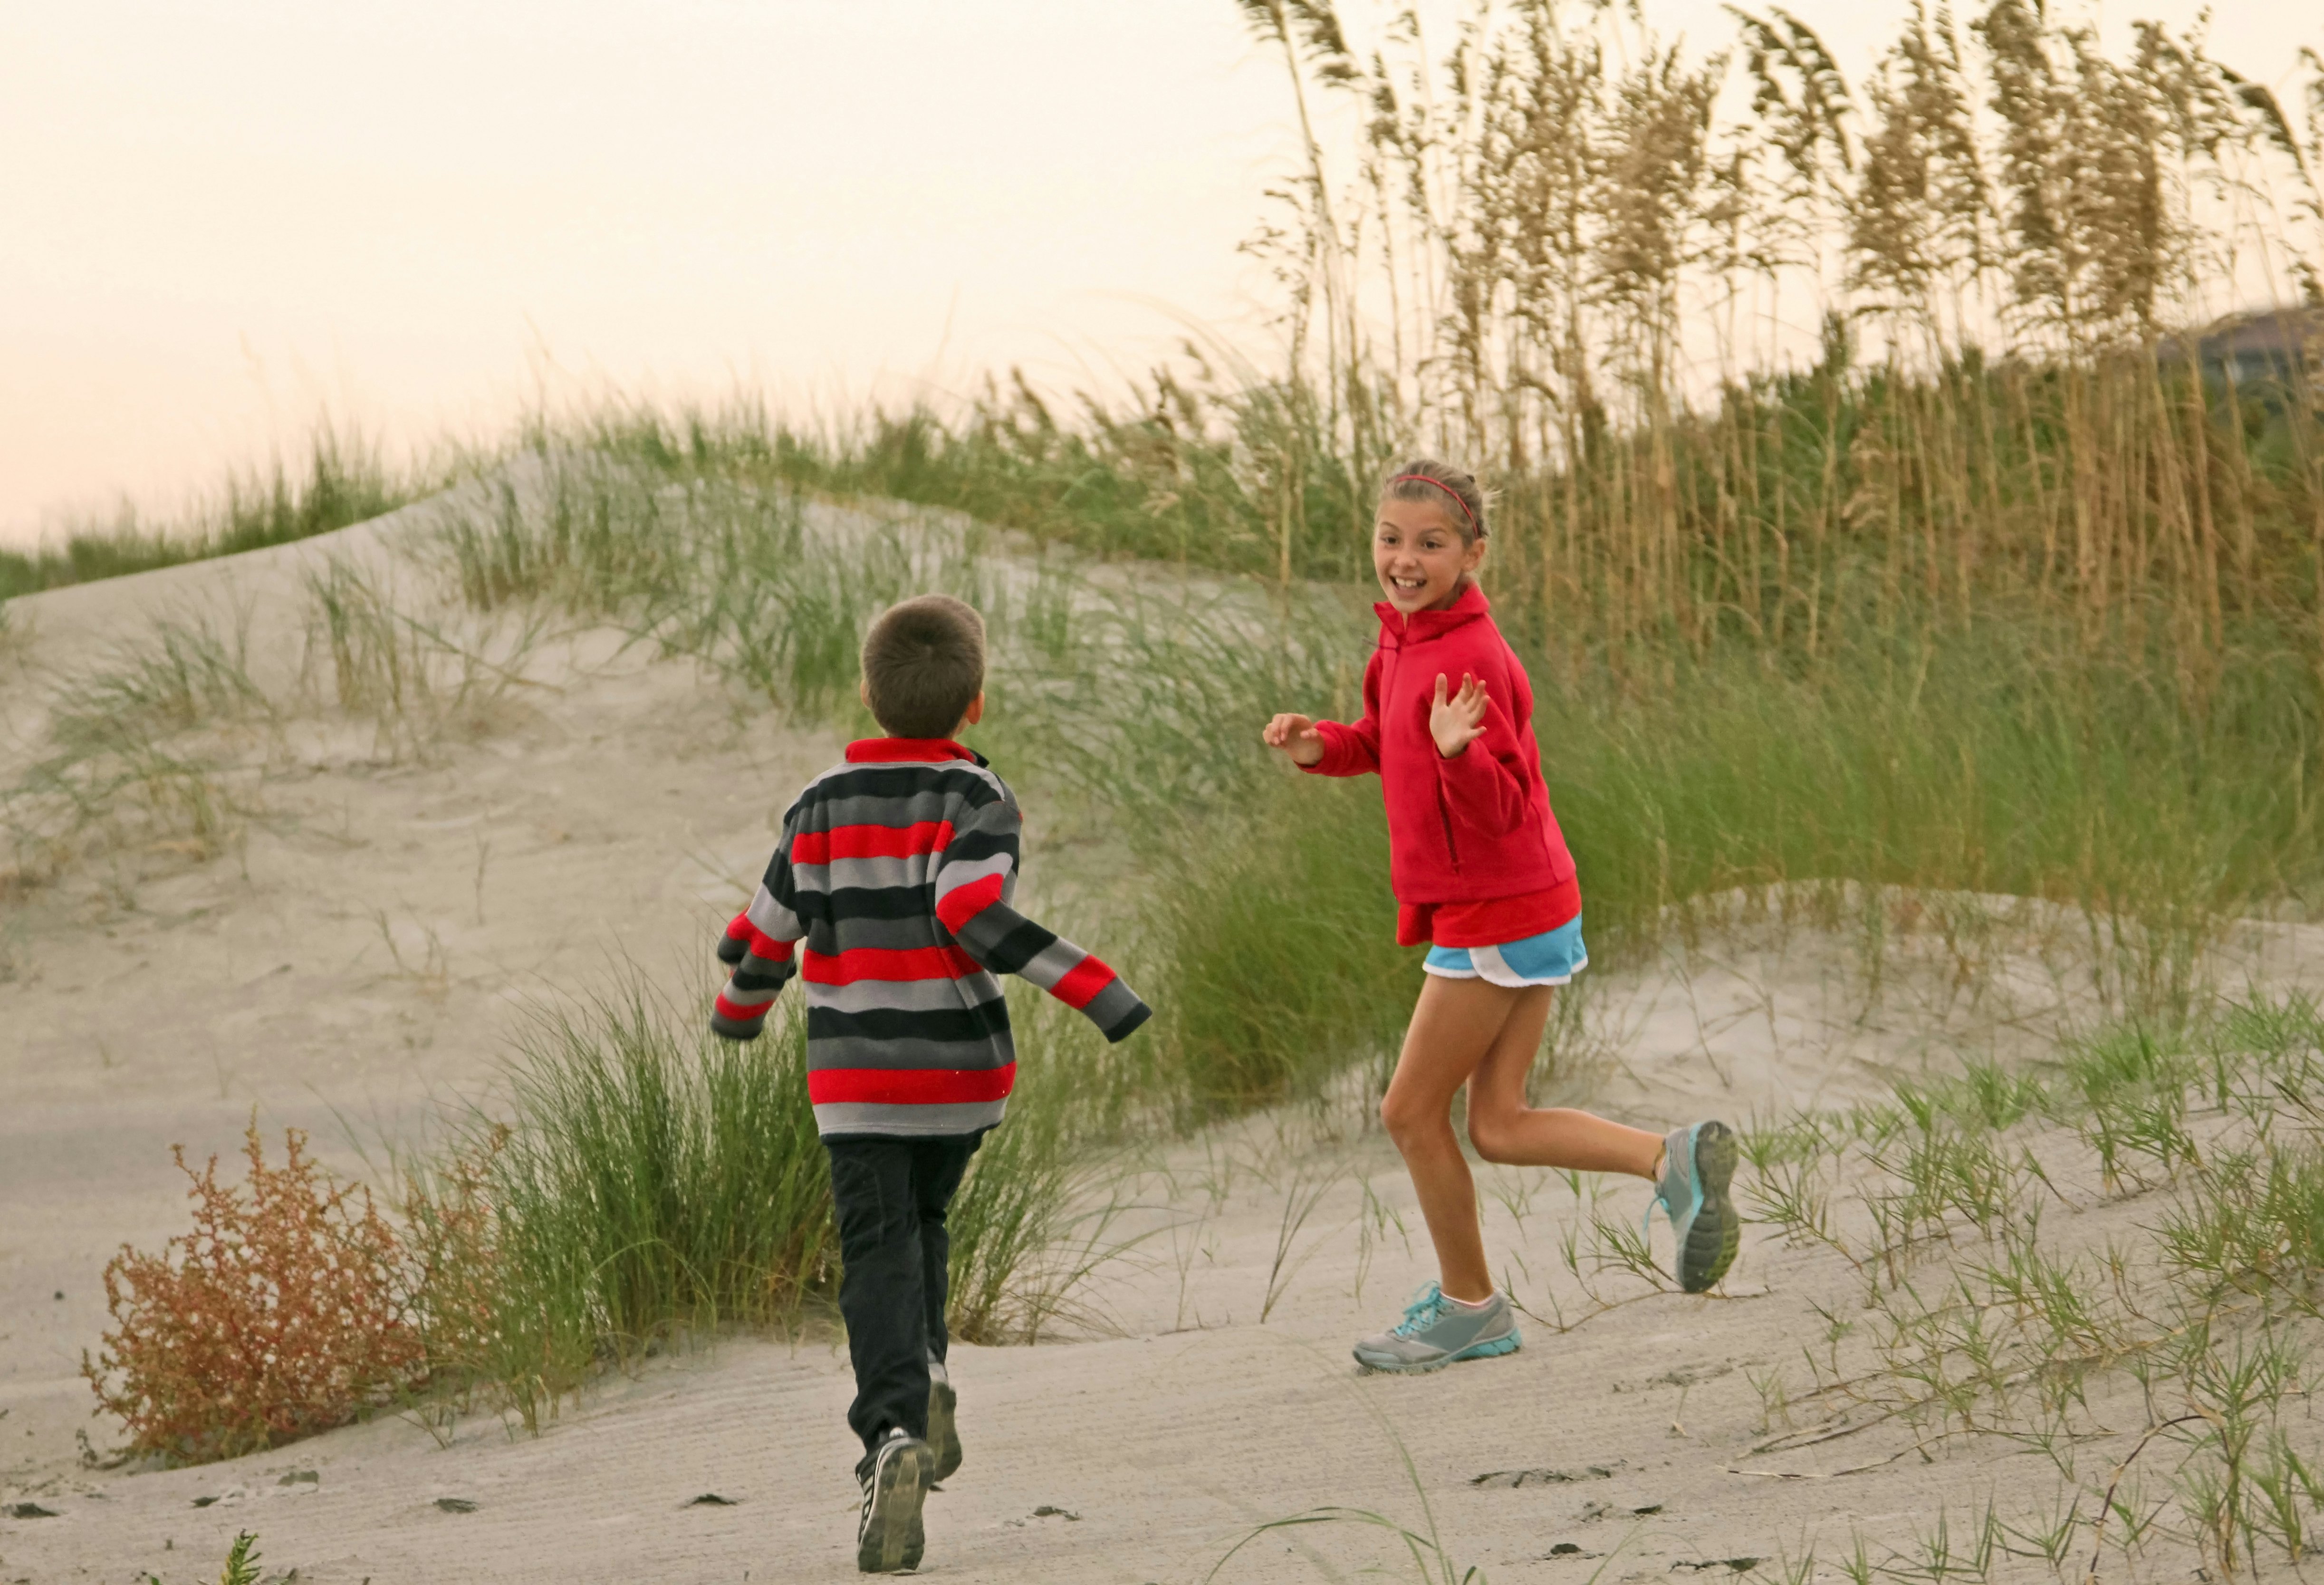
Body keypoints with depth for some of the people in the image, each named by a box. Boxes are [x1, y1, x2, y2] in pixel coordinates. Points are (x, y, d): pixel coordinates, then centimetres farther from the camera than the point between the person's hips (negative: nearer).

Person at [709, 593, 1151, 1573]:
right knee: (921, 1219, 25)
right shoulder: (978, 800, -6)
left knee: (879, 1252, -4)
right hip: (962, 1069, 0)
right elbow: (973, 910, -23)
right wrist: (1091, 987, -23)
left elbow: (766, 937, 6)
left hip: (854, 1074, 0)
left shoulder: (821, 807, 2)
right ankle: (922, 1381, 9)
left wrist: (739, 1012, 27)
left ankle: (893, 1428, -25)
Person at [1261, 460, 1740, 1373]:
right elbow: (1386, 743, 24)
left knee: (1413, 1111, 5)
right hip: (1530, 912, 9)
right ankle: (1675, 1161, 2)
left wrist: (1457, 750, -42)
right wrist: (1319, 747, 4)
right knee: (1499, 1129, 10)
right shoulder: (1403, 643, 7)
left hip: (1496, 917, -9)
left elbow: (1498, 807, -22)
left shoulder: (1469, 659, -21)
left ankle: (1469, 1306, 19)